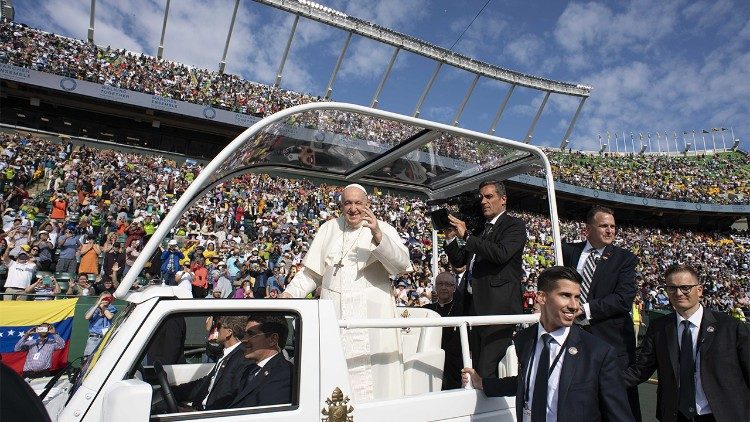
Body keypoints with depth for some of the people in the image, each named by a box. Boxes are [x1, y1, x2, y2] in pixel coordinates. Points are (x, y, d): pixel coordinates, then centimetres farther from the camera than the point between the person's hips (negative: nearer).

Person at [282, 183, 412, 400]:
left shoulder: (383, 229, 0)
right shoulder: (329, 228, 10)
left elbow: (401, 264, -15)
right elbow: (312, 271, 15)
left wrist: (378, 236, -29)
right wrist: (289, 293, 3)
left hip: (370, 313, -3)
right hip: (333, 314, 3)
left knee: (369, 374, -1)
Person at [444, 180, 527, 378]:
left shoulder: (514, 225, 0)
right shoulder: (479, 231, 21)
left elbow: (501, 254, -19)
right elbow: (459, 261, 18)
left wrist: (466, 235, -16)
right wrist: (450, 238, 2)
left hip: (499, 307, -7)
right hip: (477, 307, 7)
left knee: (488, 372, -12)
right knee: (477, 369, 11)